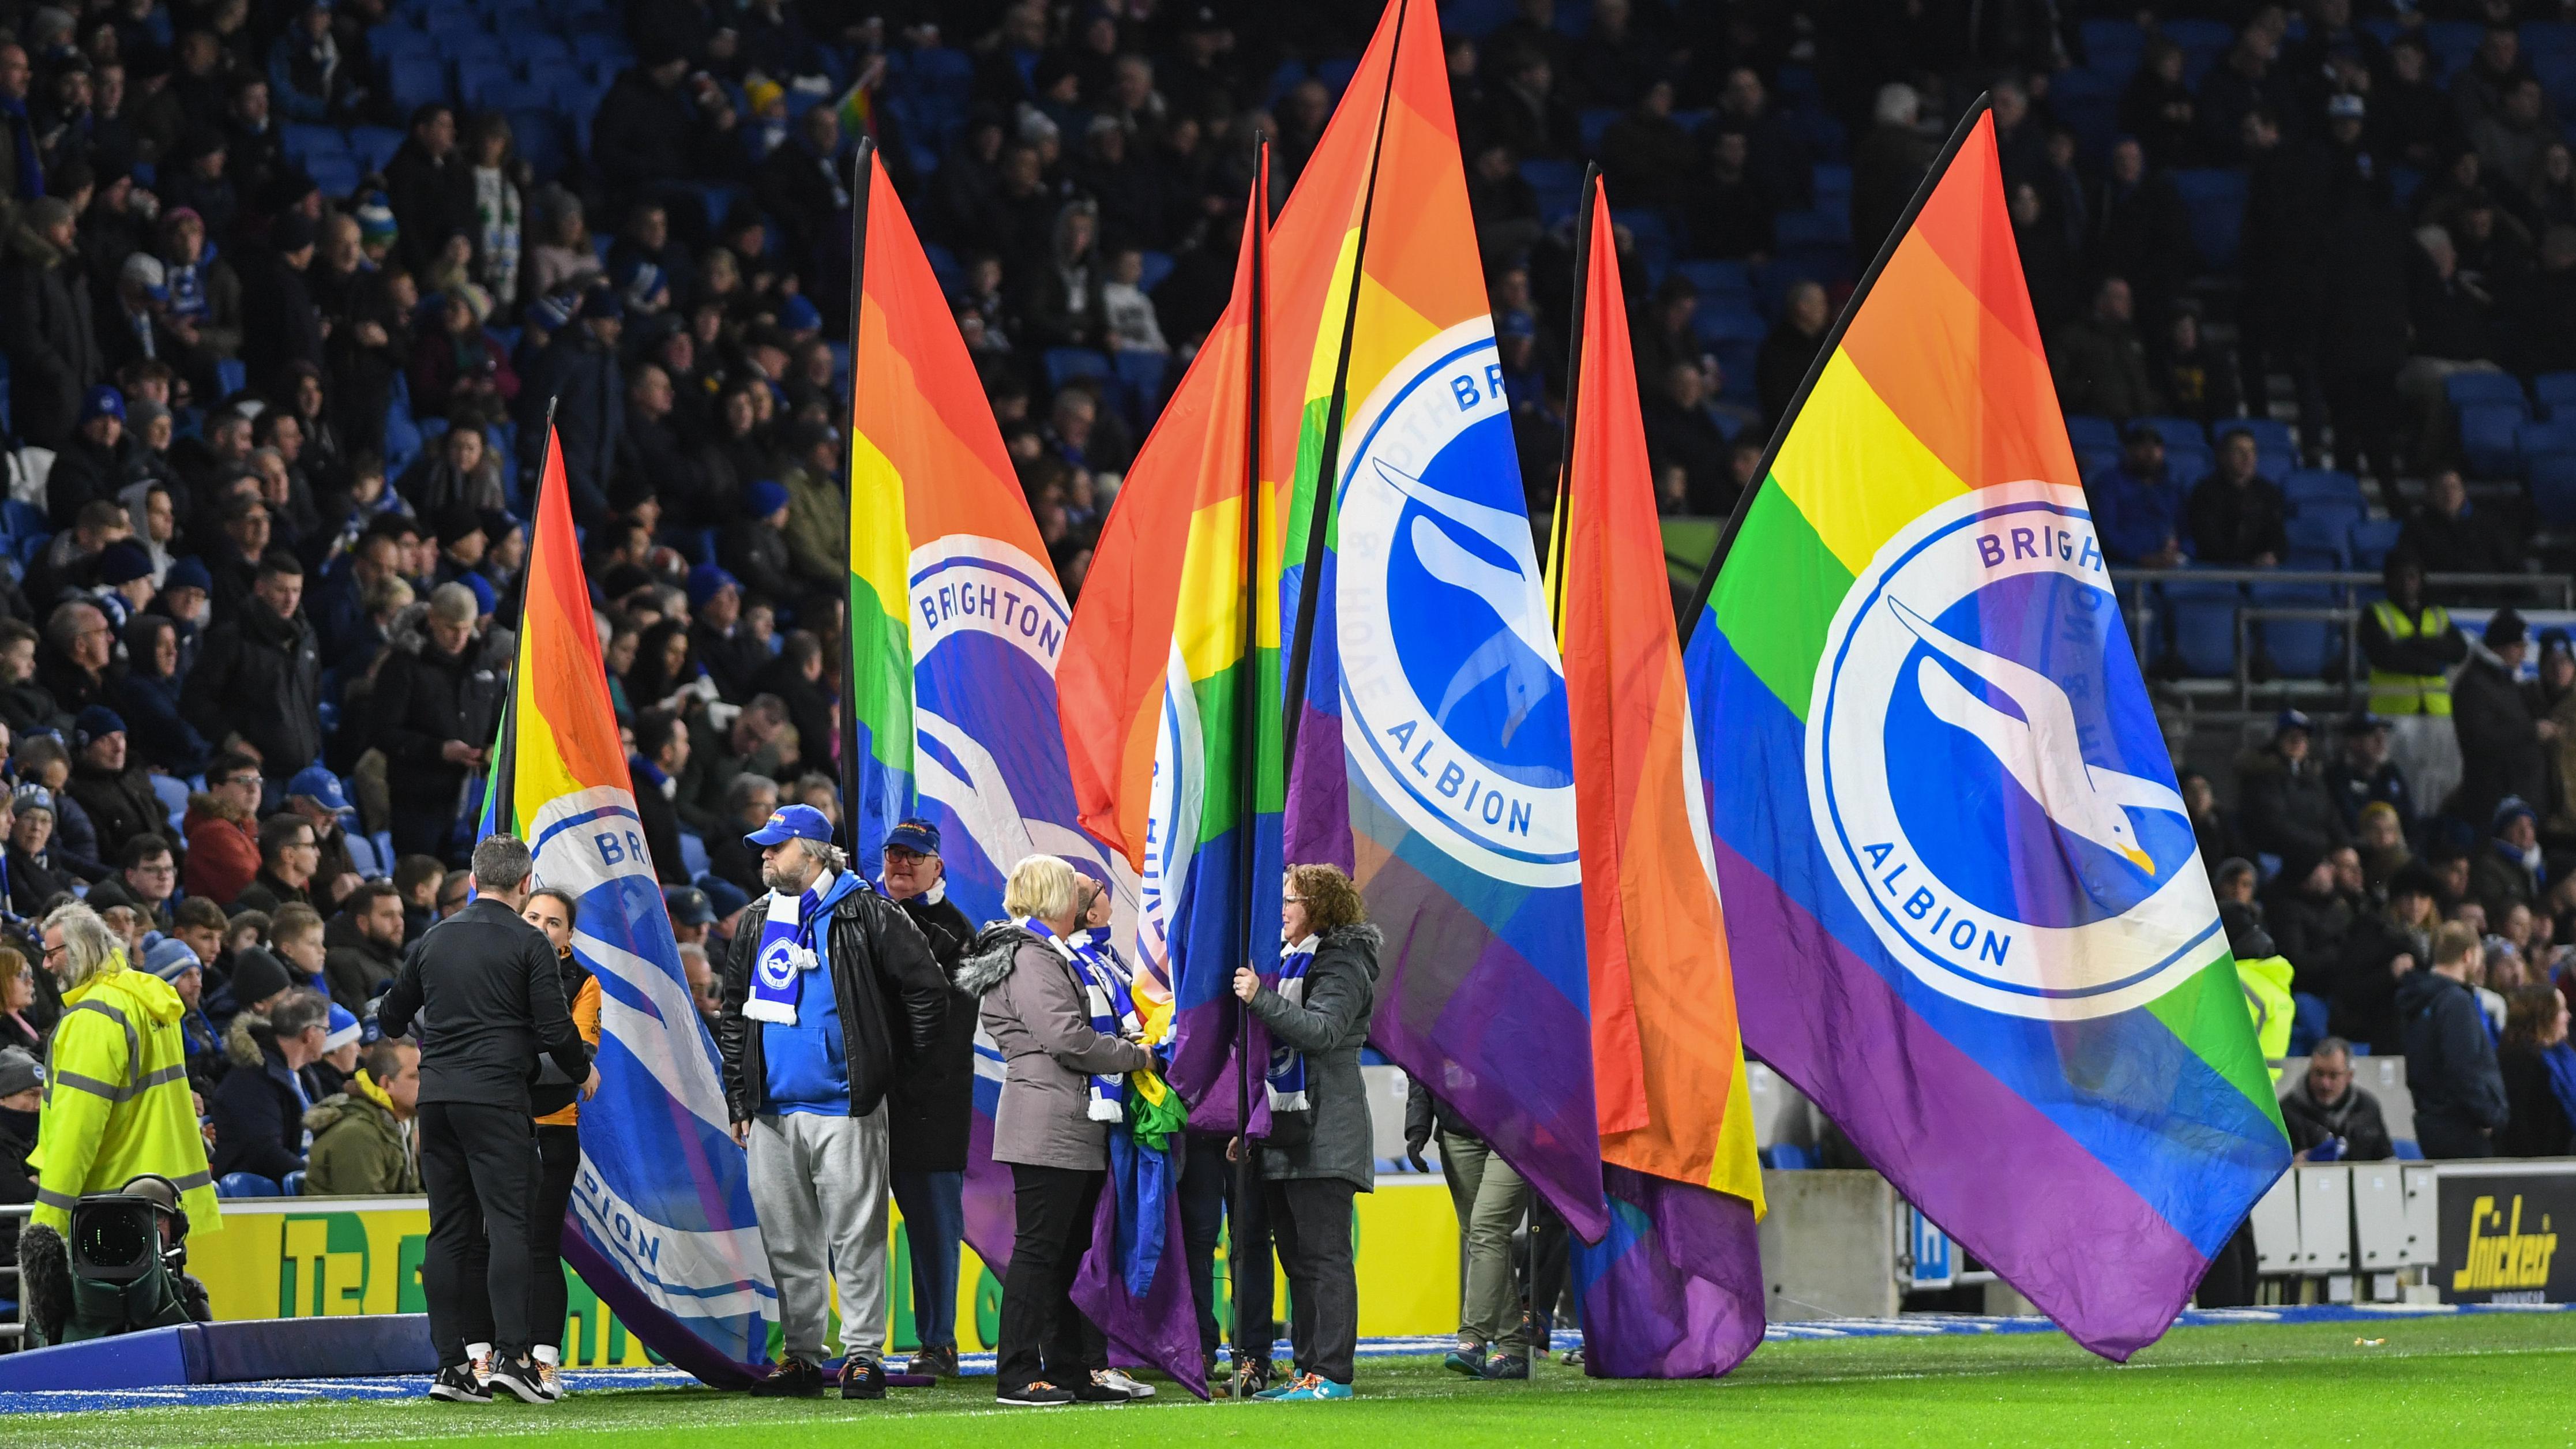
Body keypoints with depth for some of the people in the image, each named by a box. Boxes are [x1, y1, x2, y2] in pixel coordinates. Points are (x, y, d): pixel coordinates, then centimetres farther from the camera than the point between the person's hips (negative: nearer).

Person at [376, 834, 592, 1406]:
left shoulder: (435, 940, 13)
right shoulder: (528, 944, -3)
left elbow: (392, 1017, 24)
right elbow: (554, 1027, -7)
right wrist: (583, 1071, 13)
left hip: (437, 1098, 5)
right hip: (497, 1096, -5)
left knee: (450, 1229, 7)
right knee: (509, 1223, -7)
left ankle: (451, 1364, 5)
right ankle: (511, 1354, -18)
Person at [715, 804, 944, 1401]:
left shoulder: (865, 915, -4)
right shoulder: (758, 924, 14)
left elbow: (927, 987, -1)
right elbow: (734, 1016, 20)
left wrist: (898, 1062, 2)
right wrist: (739, 1101, 14)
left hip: (844, 1109, -6)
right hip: (773, 1111, 6)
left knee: (855, 1237, -4)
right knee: (787, 1242, 8)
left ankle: (863, 1354, -1)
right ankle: (800, 1357, 13)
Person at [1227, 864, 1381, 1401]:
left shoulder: (1342, 966, -7)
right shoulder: (1291, 960, 21)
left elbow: (1321, 1031, -22)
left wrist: (1261, 999, -29)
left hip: (1324, 1134, -10)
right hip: (1285, 1131, 10)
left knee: (1324, 1254, -11)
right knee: (1297, 1256, 10)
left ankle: (1332, 1374, -12)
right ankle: (1309, 1370, 13)